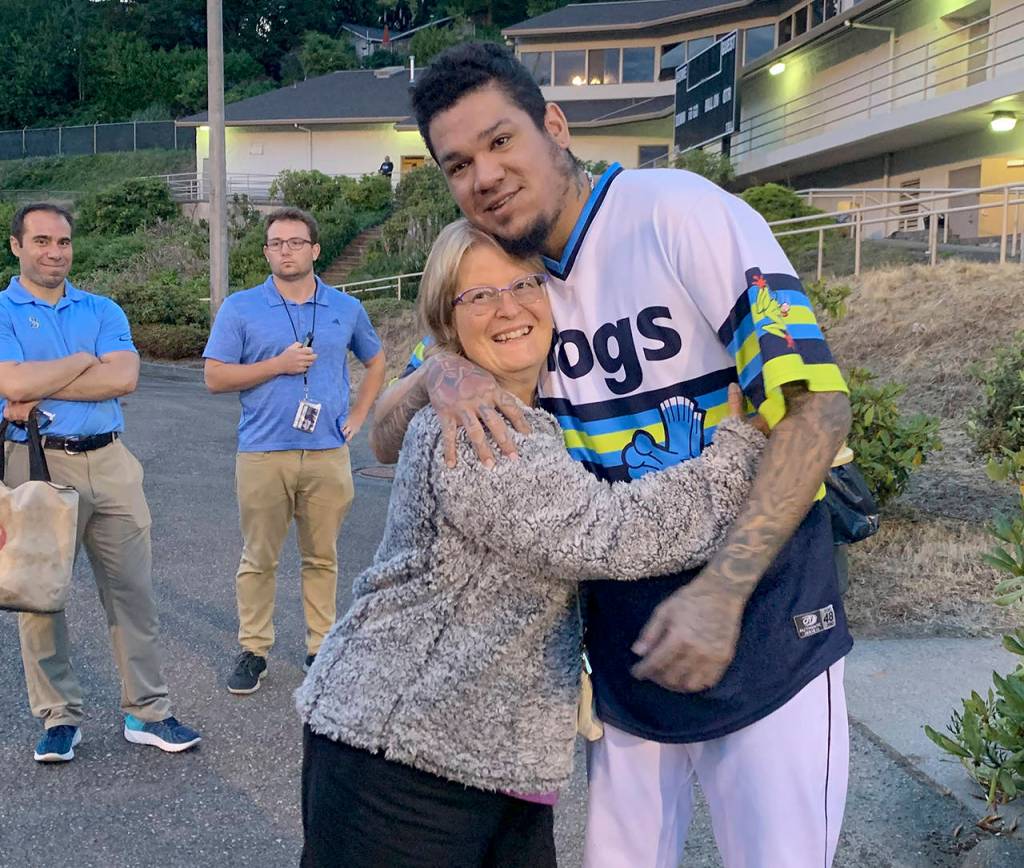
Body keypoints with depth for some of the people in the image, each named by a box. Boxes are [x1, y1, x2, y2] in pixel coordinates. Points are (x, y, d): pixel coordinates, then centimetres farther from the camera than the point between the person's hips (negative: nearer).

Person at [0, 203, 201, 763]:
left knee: (133, 591, 5)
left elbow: (124, 378, -7)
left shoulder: (102, 311, 11)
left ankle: (147, 712, 15)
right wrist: (84, 360, -6)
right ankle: (59, 717, 20)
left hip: (109, 463, 3)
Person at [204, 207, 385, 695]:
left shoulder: (345, 308, 9)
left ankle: (321, 648, 20)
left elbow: (375, 362, 23)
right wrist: (279, 365, -12)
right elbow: (215, 378, -2)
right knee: (258, 559, 4)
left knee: (322, 557, 9)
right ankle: (253, 650, 16)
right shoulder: (241, 308, 2)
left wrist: (358, 416, 11)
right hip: (263, 453, -2)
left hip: (328, 453, 2)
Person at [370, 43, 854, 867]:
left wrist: (722, 590, -27)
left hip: (762, 634, -4)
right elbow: (387, 439, 6)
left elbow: (817, 404, -19)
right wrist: (438, 374, -18)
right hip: (624, 646, 5)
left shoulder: (681, 213, -16)